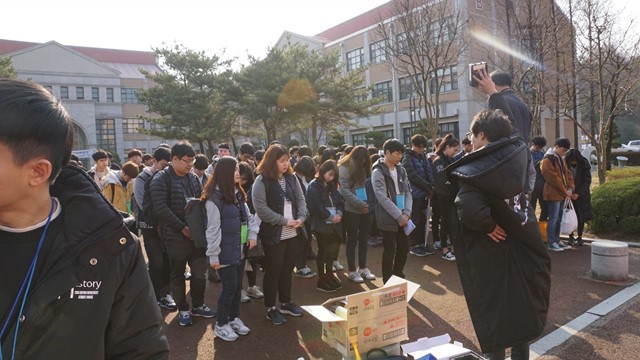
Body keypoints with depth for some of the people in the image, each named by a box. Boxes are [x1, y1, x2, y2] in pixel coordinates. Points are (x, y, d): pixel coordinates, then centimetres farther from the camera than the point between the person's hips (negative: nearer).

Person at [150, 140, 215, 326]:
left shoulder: (193, 178, 10)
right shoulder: (161, 180, -10)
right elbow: (161, 208, -18)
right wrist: (182, 227, -18)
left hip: (196, 233, 6)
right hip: (175, 236, -6)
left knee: (199, 271, 13)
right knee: (178, 274, 8)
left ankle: (198, 305, 29)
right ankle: (183, 309, 23)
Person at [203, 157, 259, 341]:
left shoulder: (238, 195, 11)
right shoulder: (214, 199, -15)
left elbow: (249, 216, 17)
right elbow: (213, 229, -16)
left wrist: (252, 234, 1)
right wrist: (213, 255, -15)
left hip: (240, 251, 7)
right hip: (225, 253, -7)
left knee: (237, 286, 15)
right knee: (230, 288, 0)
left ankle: (234, 318, 34)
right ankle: (221, 325, 19)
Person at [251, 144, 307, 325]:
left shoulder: (291, 178, 7)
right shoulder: (262, 181, -12)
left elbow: (301, 199, 10)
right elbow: (261, 209, -18)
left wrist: (301, 218, -9)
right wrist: (284, 221, -17)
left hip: (292, 234, 6)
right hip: (273, 235, -6)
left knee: (287, 270, 18)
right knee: (273, 272, 6)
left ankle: (286, 302, 34)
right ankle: (270, 308, 22)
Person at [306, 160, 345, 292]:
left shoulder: (332, 186, 16)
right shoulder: (314, 186, -9)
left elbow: (340, 200, 12)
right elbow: (316, 206, -17)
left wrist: (339, 213, -7)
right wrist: (330, 217, -15)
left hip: (334, 224, 7)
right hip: (321, 224, -7)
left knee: (333, 249, 13)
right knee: (323, 251, 2)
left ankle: (329, 275, 30)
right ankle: (321, 280, 15)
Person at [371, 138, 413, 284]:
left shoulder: (401, 170, 8)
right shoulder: (378, 172, -13)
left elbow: (407, 192, 9)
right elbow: (383, 199, -17)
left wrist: (406, 213, -5)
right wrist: (399, 217, -15)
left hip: (402, 218, 6)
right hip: (388, 219, -6)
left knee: (404, 247, 12)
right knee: (390, 251, 3)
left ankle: (398, 277, 32)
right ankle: (388, 282, 19)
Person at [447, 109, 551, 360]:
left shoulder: (474, 171, -24)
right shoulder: (517, 154, -5)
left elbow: (469, 210, -38)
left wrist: (488, 226, -22)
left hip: (489, 255, -6)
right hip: (522, 248, 6)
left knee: (491, 308, 10)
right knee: (521, 305, 20)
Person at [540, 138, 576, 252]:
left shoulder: (561, 160, 17)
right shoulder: (547, 160, -13)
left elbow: (568, 174, 15)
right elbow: (553, 179, -17)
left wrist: (570, 189, 0)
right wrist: (565, 191, -13)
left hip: (562, 195, 9)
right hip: (553, 194, -9)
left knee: (559, 218, 14)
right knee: (553, 218, -6)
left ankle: (557, 240, 23)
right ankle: (551, 243, 1)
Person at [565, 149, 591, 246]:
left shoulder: (584, 165, -11)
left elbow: (587, 181, -9)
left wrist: (578, 194, -18)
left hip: (581, 194, 0)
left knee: (581, 216, 4)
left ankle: (579, 237, 15)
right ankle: (571, 236, 12)